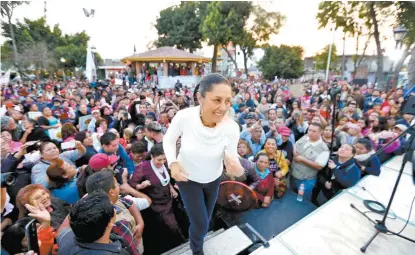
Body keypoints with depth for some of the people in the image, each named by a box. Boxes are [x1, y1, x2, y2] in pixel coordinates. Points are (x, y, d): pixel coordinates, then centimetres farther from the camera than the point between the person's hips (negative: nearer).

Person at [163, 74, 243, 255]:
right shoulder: (184, 117, -32)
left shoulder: (232, 128, -30)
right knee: (201, 224, 4)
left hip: (213, 178, 3)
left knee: (205, 218, 26)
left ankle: (196, 239, 64)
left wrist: (237, 169, -39)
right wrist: (172, 163, -26)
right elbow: (168, 139, -12)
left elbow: (232, 158, -16)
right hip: (187, 177, -2)